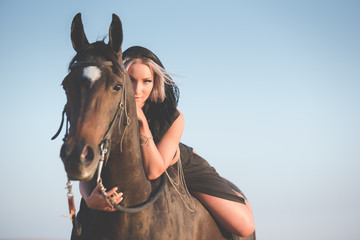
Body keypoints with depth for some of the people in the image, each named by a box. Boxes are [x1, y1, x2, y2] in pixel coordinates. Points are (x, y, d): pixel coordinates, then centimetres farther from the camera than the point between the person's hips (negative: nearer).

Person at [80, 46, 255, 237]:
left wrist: (142, 123, -46)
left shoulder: (173, 119, -30)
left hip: (186, 170, -2)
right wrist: (90, 199, -52)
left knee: (244, 226, -12)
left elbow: (154, 171, -36)